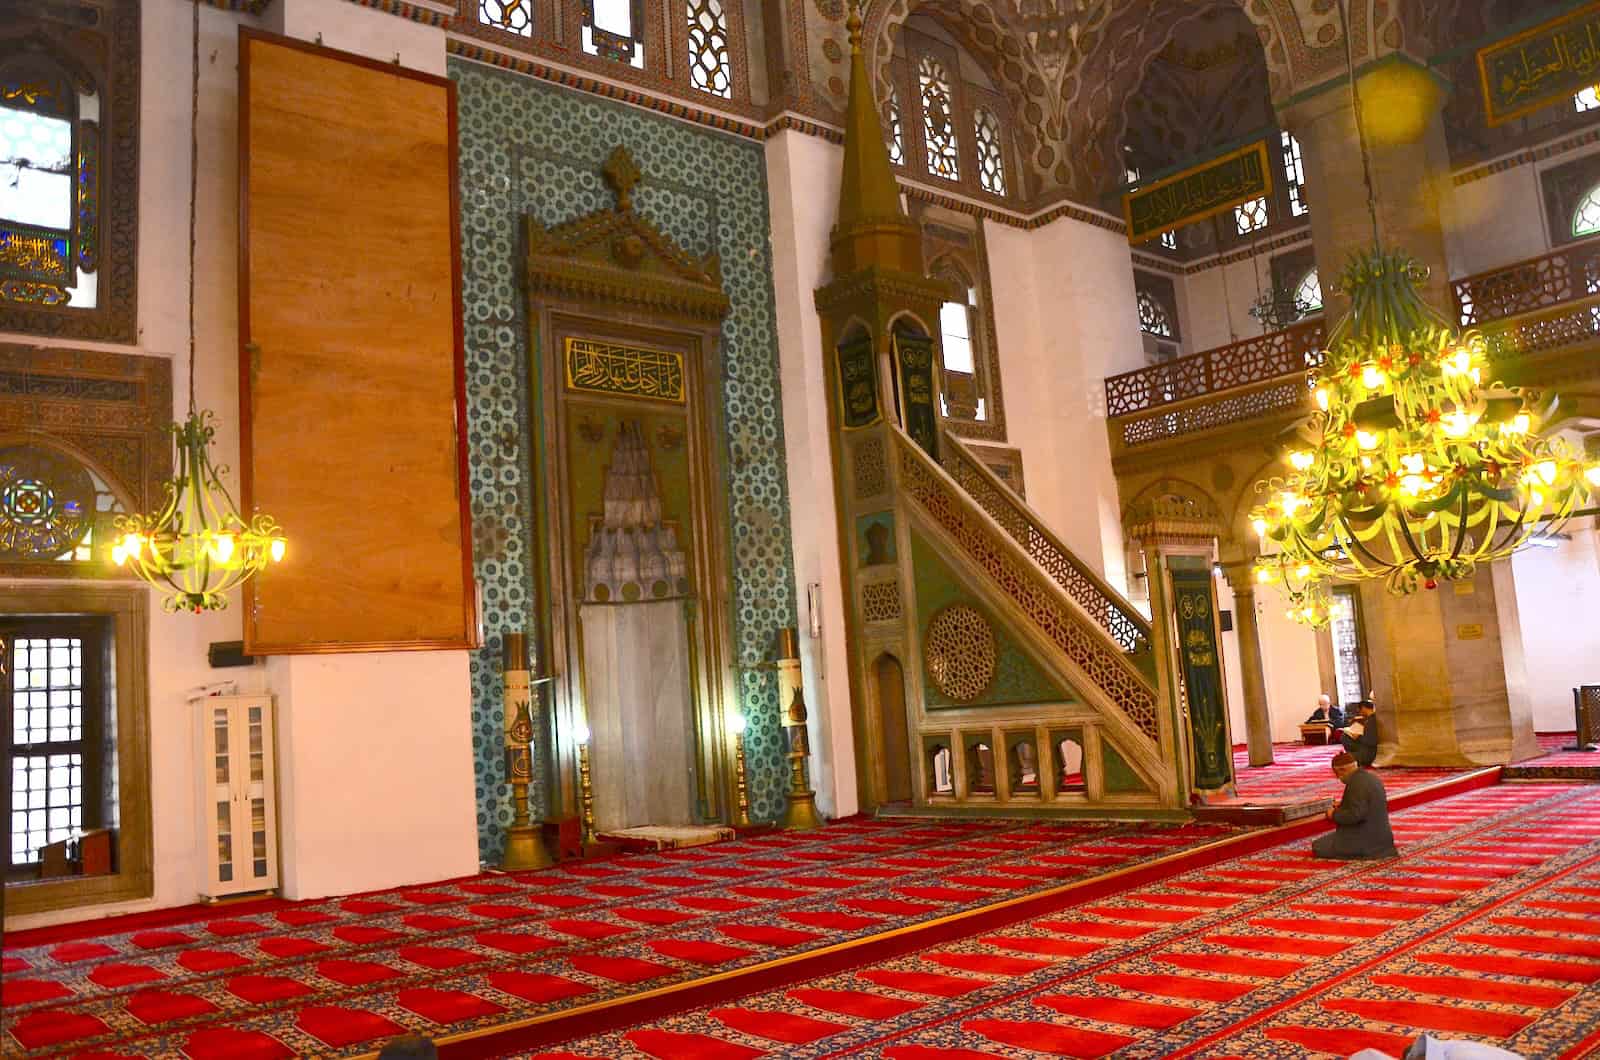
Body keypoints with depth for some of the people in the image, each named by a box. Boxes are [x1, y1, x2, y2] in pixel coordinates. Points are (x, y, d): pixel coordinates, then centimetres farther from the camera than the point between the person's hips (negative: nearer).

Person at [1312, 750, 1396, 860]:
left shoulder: (1357, 783, -23)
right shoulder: (1372, 777, 7)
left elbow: (1356, 815, -29)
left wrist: (1335, 814, -14)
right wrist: (1342, 807, 14)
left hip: (1364, 838, -10)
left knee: (1318, 847, -7)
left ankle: (1362, 851, -8)